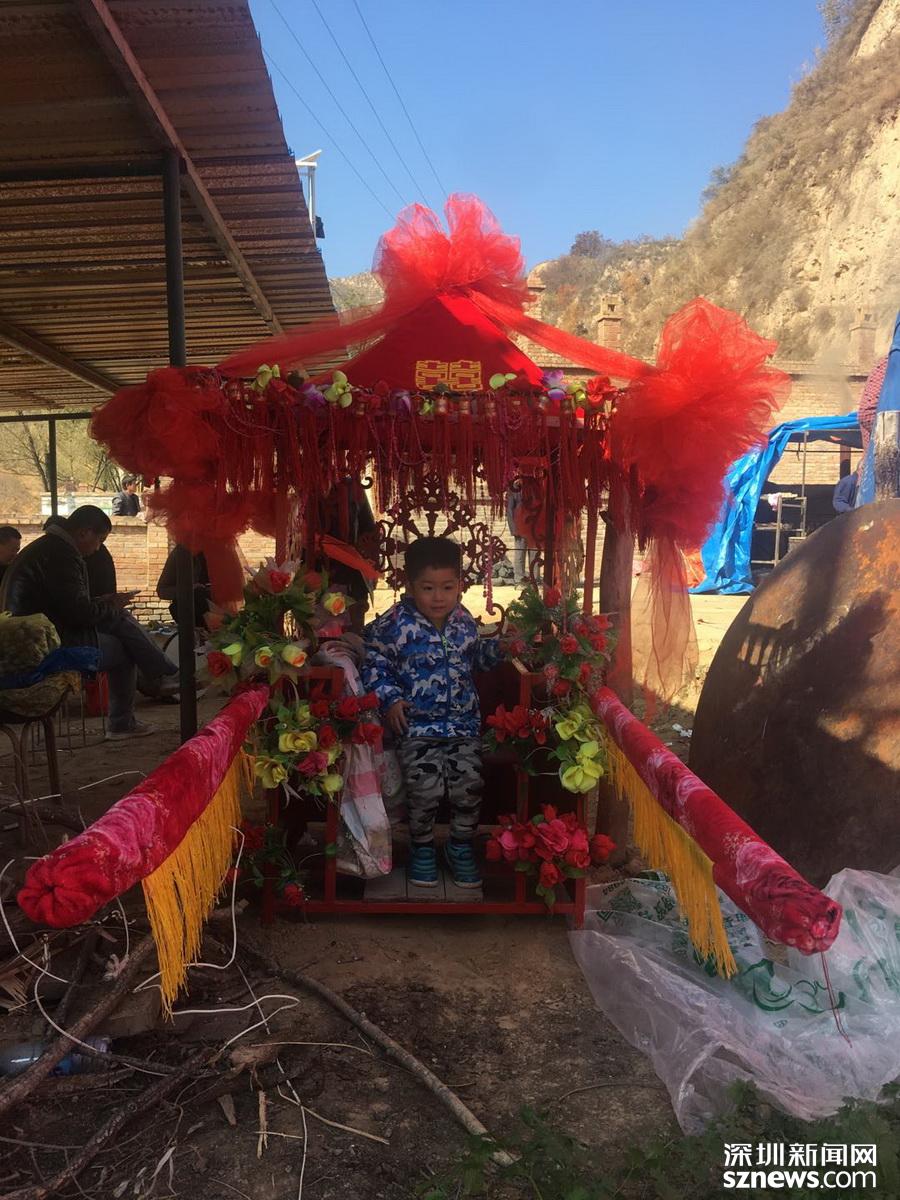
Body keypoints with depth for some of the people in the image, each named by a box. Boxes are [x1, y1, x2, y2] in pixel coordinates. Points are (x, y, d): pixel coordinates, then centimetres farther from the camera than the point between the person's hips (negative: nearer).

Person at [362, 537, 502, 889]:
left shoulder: (464, 621, 6)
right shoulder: (395, 623, -9)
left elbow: (478, 655, 24)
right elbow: (373, 661, 0)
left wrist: (502, 645, 7)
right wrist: (389, 698, -10)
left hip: (463, 722, 4)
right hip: (415, 724, -3)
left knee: (469, 783, -11)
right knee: (426, 787, -18)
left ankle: (461, 846, 17)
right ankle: (422, 847, 12)